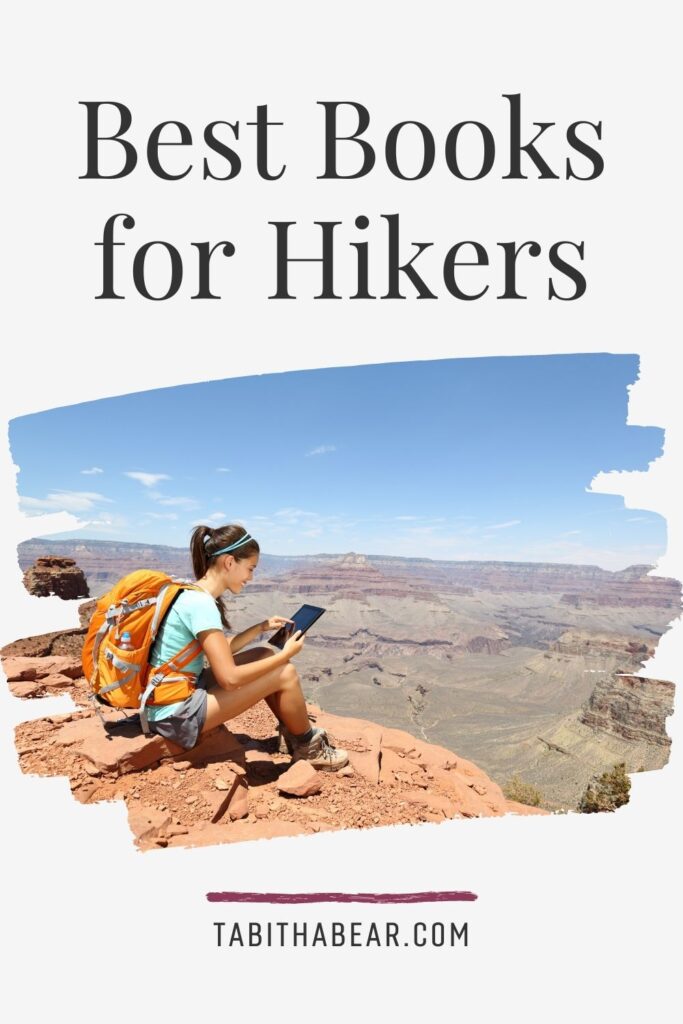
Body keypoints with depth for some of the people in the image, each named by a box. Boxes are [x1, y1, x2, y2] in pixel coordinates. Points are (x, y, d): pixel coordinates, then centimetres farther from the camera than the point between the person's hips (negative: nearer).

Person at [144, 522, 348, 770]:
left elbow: (220, 651, 17)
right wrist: (285, 654, -14)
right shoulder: (200, 604, -23)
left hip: (179, 695, 10)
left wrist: (261, 627, 12)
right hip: (175, 716, -9)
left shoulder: (192, 594, 6)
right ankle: (310, 748, 15)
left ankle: (295, 737, 21)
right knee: (285, 674, -9)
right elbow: (230, 678, -25)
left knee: (264, 656, 12)